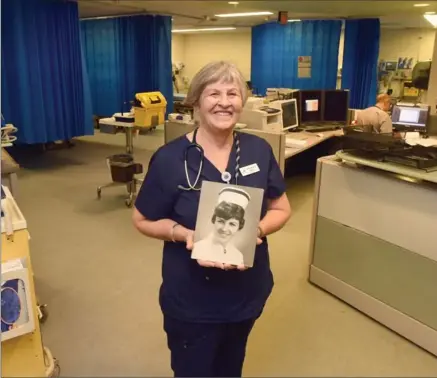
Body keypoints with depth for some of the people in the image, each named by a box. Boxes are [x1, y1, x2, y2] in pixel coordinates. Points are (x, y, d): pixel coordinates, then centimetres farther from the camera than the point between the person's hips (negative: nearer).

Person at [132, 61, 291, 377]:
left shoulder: (260, 151, -7)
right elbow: (143, 221, -7)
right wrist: (185, 234, -25)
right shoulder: (170, 158, -16)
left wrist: (258, 230, -20)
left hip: (248, 293, 4)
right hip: (191, 301, -3)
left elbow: (281, 209, 2)